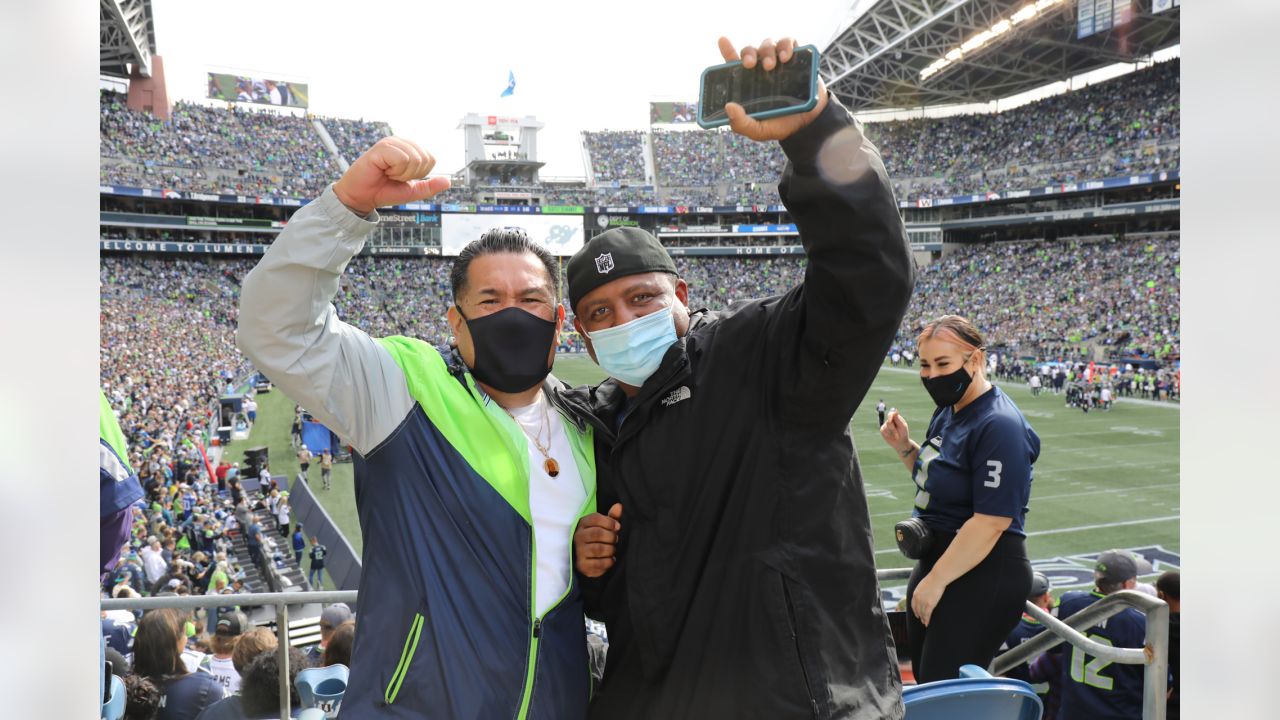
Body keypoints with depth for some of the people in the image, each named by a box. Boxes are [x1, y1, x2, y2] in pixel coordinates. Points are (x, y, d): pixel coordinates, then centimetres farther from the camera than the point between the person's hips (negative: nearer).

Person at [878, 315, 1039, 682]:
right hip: (937, 562, 9)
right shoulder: (947, 411, 8)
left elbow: (991, 521, -25)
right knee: (924, 682, 18)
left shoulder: (998, 426, -21)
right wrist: (904, 446, 4)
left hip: (981, 575, -9)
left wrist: (935, 581, -20)